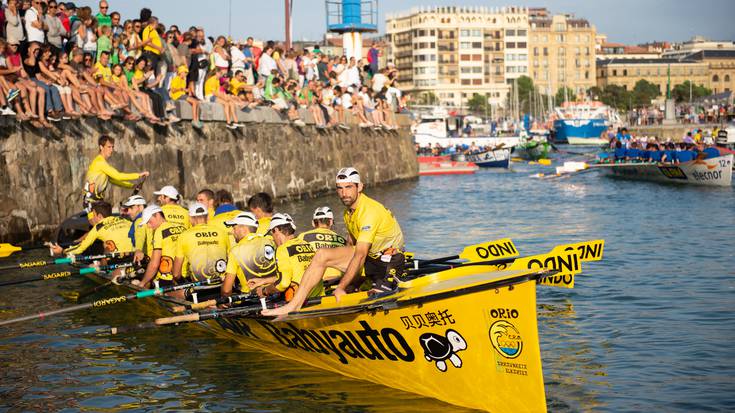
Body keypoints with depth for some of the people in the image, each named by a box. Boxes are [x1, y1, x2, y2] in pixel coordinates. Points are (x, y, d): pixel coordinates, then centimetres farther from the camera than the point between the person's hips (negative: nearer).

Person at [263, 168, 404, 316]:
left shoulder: (369, 211, -24)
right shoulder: (348, 212, 6)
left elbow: (360, 255, -26)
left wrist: (341, 288, -25)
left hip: (389, 260, -8)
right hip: (369, 255, 8)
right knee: (322, 255, -10)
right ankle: (294, 304, -14)